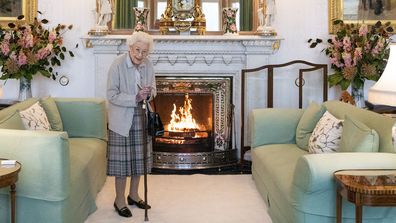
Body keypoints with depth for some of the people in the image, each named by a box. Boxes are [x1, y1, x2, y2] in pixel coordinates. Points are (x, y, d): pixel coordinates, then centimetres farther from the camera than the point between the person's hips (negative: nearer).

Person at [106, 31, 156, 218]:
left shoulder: (147, 65, 0)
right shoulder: (117, 65, -15)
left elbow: (153, 89, 11)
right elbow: (112, 95, -16)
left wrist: (149, 93, -12)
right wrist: (135, 98, -25)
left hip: (141, 118, 5)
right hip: (122, 120, -5)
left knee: (139, 158, 13)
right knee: (122, 159, 0)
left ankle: (133, 195, 29)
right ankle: (119, 200, 14)